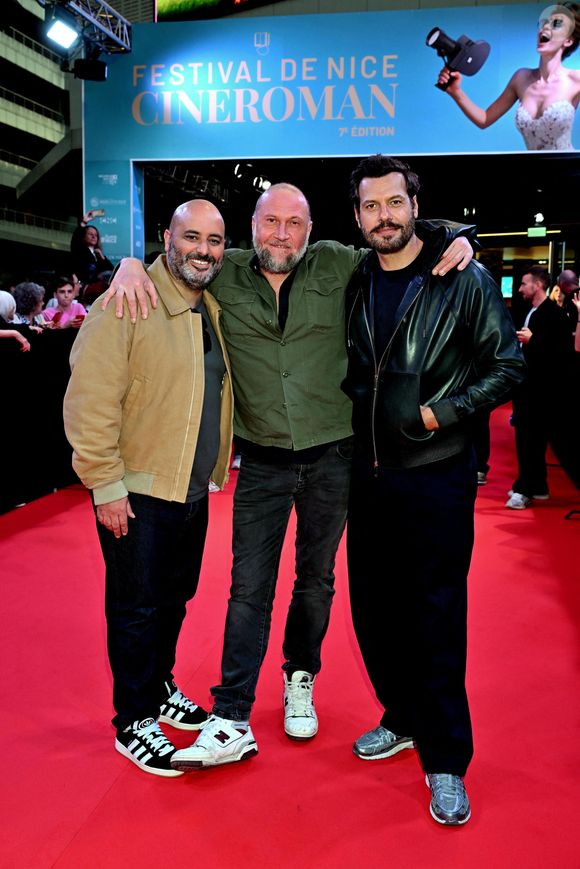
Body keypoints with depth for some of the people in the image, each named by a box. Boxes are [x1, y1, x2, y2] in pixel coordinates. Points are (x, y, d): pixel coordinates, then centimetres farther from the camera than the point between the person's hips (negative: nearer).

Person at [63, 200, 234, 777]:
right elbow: (89, 400, -19)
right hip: (137, 492, -7)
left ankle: (159, 690, 41)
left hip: (192, 490, 7)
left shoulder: (215, 311, 9)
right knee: (137, 610, 6)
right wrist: (106, 486, -19)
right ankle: (133, 723, 23)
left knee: (174, 599, 20)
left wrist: (215, 467, 13)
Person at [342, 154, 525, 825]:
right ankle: (404, 718, 35)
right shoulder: (355, 285, 9)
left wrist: (444, 411, -14)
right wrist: (357, 414, 5)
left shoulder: (463, 280, -6)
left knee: (437, 617, 0)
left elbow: (507, 366, -6)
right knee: (373, 606, 13)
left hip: (436, 474, -5)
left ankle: (446, 760, 16)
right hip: (368, 471, 6)